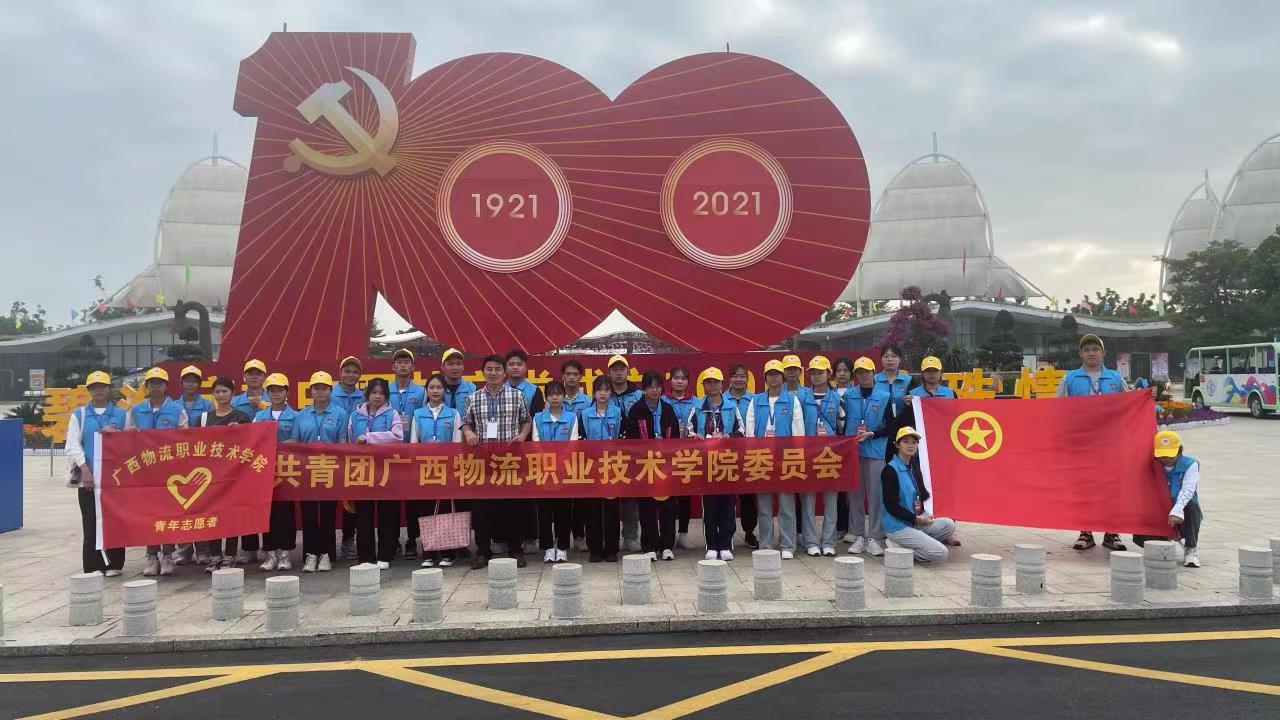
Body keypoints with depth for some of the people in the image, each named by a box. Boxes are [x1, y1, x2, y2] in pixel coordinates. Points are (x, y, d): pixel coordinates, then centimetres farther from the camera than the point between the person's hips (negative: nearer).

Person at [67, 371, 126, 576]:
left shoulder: (121, 414, 10)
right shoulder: (79, 415, 9)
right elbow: (72, 445, 1)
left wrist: (116, 434, -15)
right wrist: (84, 469, -9)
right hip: (88, 477, 0)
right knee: (91, 523, 1)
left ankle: (114, 564, 11)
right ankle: (93, 567, 6)